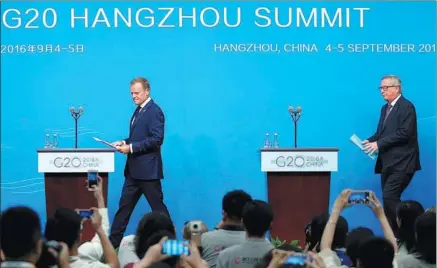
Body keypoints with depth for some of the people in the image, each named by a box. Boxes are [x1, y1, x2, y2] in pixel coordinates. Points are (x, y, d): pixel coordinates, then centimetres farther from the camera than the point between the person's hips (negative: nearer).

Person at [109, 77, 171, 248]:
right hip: (134, 170, 9)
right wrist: (125, 143, 4)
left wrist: (131, 147, -20)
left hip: (147, 170, -9)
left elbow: (157, 139, -21)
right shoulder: (139, 110, 15)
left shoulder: (154, 111, -13)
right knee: (124, 206, 11)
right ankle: (113, 242, 15)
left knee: (158, 207, -1)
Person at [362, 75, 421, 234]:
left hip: (401, 163, -9)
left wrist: (379, 144, -19)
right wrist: (370, 141, -2)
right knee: (389, 199, 8)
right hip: (388, 162, 9)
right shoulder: (385, 108, 18)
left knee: (389, 197, -18)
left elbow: (404, 133, -19)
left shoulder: (407, 107, -9)